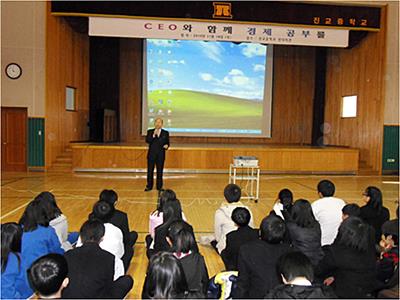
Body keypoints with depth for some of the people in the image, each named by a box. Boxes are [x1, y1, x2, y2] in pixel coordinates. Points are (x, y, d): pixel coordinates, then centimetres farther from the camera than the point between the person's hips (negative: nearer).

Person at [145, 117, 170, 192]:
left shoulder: (165, 133, 7)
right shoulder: (150, 132, 5)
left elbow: (167, 143, 9)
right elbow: (147, 141, -9)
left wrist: (166, 146, -13)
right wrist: (153, 135, -20)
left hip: (161, 155, 0)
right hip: (151, 154, 0)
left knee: (160, 171, 4)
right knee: (150, 171, 3)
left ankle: (159, 186, 14)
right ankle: (149, 186, 13)